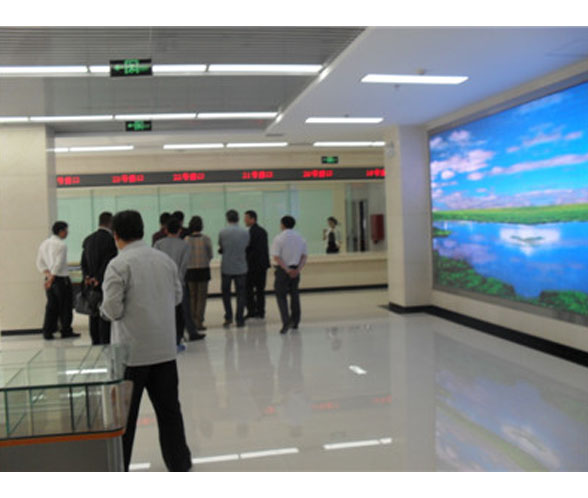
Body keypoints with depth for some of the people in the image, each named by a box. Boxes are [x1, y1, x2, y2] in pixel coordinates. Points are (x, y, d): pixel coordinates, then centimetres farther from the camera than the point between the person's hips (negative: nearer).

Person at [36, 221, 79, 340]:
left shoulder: (44, 243, 11)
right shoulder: (61, 245, -13)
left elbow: (40, 263, 10)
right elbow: (59, 264, -18)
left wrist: (48, 274, 3)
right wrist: (51, 278, -14)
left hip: (50, 279, 7)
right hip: (61, 279, -7)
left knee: (51, 306, 10)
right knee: (65, 306, 3)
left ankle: (47, 332, 9)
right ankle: (66, 331, 9)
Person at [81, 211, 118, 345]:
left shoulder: (88, 240, 10)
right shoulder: (111, 240, -12)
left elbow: (83, 262, 5)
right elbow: (108, 263, -16)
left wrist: (86, 277, -3)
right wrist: (98, 279, -13)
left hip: (90, 284, 6)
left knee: (94, 316, 11)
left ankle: (95, 343, 18)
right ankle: (105, 343, -2)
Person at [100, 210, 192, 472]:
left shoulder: (118, 265, -14)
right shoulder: (165, 259, 3)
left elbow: (113, 309, -16)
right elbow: (177, 296, 11)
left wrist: (103, 309, 6)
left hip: (132, 351, -5)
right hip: (165, 348, 5)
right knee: (168, 407, 14)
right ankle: (178, 462, 23)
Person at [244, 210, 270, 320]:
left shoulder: (251, 232, -15)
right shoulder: (263, 231, 11)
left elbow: (247, 248, -17)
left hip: (252, 265, -8)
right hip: (263, 264, 8)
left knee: (248, 289, 0)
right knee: (260, 289, 11)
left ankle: (251, 312, -1)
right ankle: (260, 312, 14)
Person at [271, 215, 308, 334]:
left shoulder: (279, 238, -9)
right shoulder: (300, 238, 6)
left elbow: (276, 257, -16)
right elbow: (304, 256, 1)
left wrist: (287, 270, -17)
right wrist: (298, 269, -7)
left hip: (282, 270, -5)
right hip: (296, 269, 5)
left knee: (281, 296, 0)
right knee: (294, 294, 16)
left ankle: (286, 321, -15)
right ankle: (295, 322, 23)